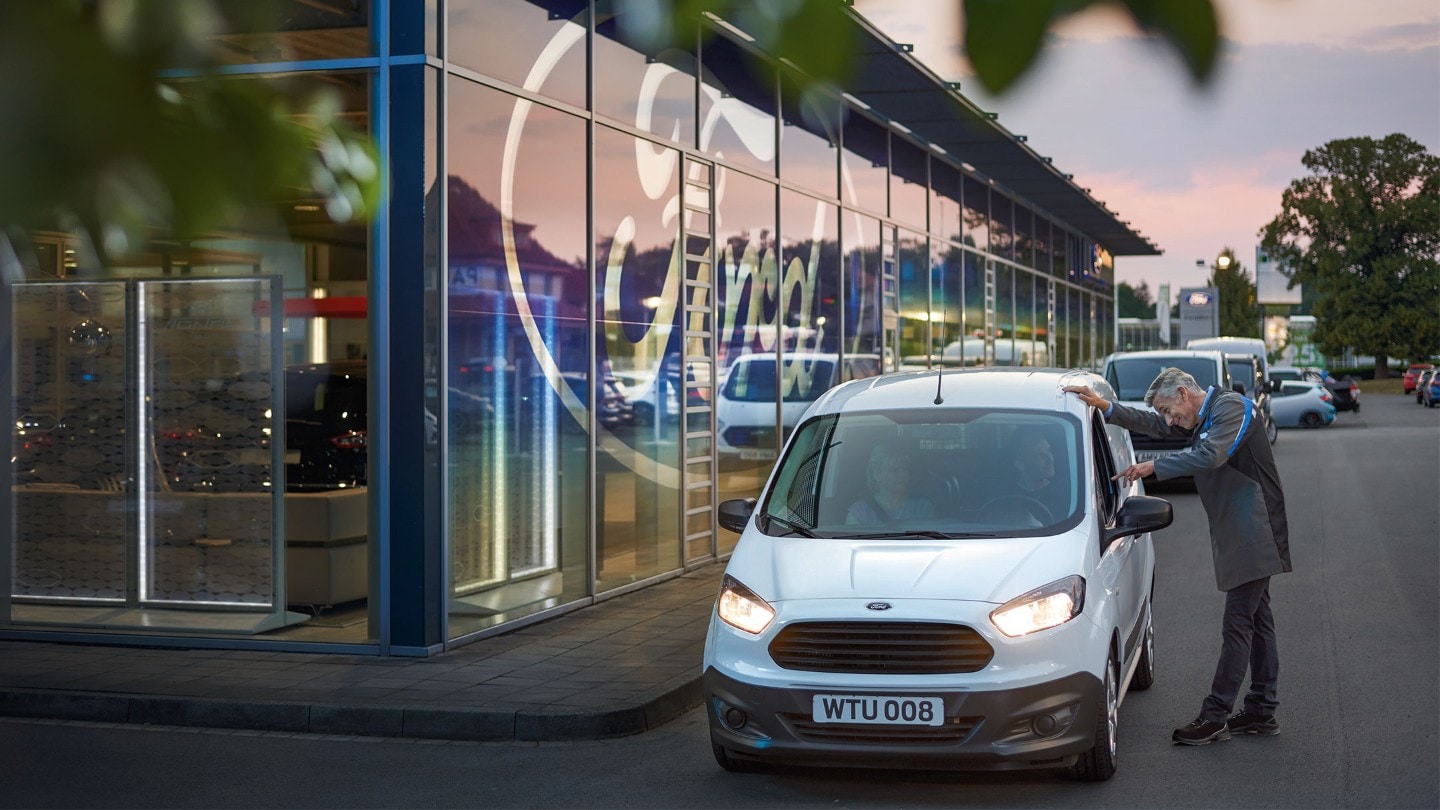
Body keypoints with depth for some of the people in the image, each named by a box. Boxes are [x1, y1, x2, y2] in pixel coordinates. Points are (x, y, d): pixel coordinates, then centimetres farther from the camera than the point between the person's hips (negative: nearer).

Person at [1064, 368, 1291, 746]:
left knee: (1238, 624, -8)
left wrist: (1153, 466, -21)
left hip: (1254, 535, -10)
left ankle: (1215, 716, -8)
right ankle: (1262, 711, 19)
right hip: (1240, 535, 10)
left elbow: (1210, 456, -28)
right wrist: (1105, 406, 6)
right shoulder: (1203, 416, 16)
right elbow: (1151, 423, 19)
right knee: (1256, 620, 13)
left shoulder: (1230, 407, -14)